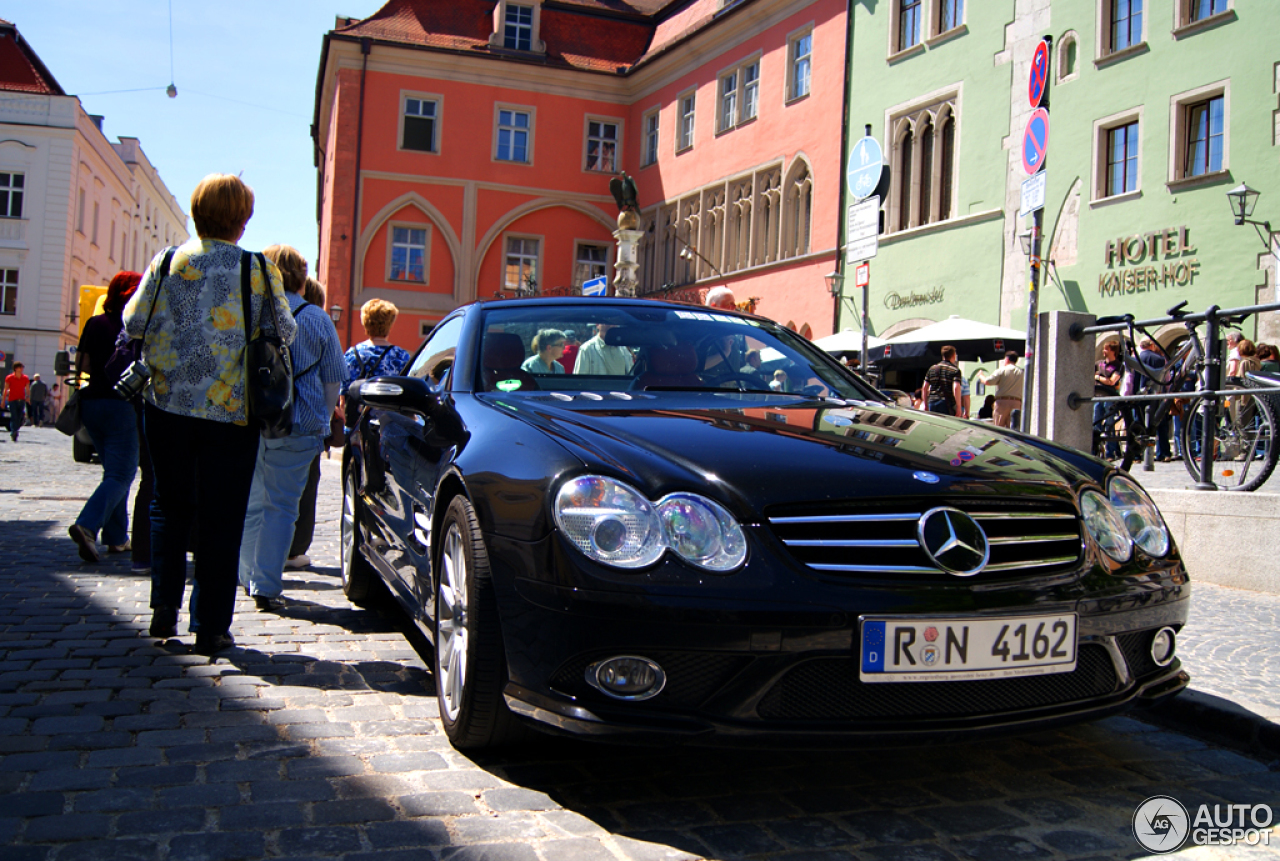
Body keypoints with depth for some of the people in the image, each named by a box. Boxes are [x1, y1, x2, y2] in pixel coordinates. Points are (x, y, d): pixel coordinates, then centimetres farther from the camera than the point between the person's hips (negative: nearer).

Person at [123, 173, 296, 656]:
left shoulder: (167, 262, 1)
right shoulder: (259, 271, -5)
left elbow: (134, 323, 2)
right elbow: (285, 333, -3)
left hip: (169, 403, 2)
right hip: (232, 412, -2)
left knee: (170, 504, 19)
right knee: (221, 520, 4)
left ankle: (165, 603, 13)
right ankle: (210, 628, 8)